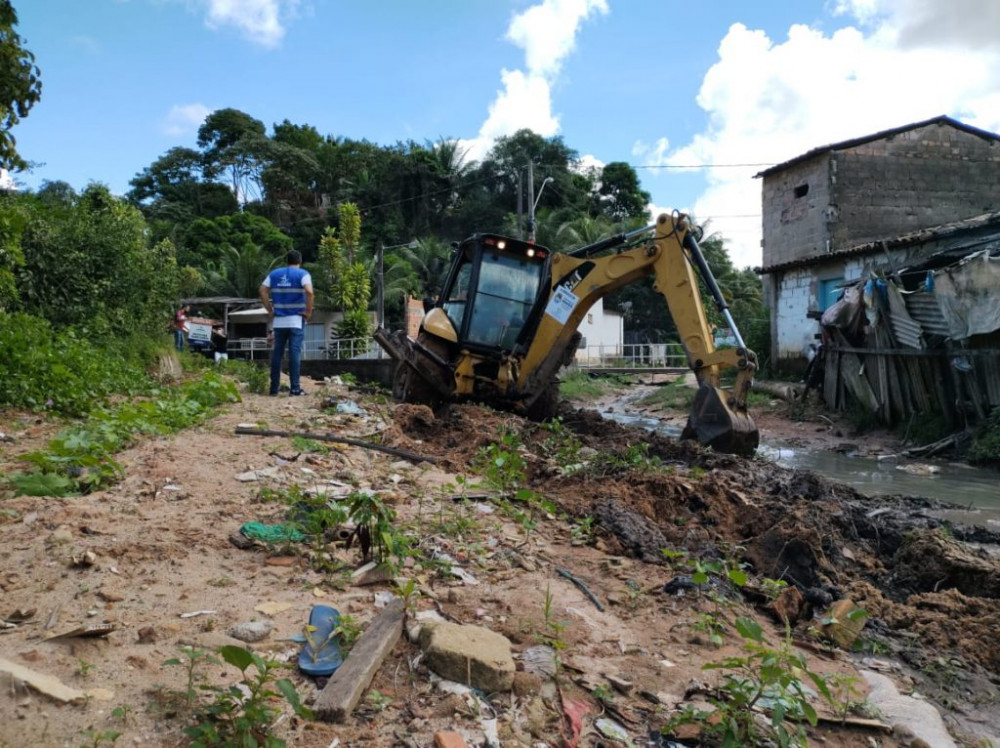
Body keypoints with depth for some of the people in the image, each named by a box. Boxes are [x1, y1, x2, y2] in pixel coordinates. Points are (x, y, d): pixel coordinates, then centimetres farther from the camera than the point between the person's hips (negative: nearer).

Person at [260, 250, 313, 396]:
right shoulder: (302, 274, -1)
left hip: (278, 321, 4)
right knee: (294, 353, -4)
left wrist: (270, 310, 7)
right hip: (296, 320, -4)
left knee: (277, 353, 9)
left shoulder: (274, 274, 12)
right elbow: (309, 292, -18)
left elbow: (263, 291, 3)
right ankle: (295, 388, -7)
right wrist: (309, 311, -9)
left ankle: (274, 388, 11)